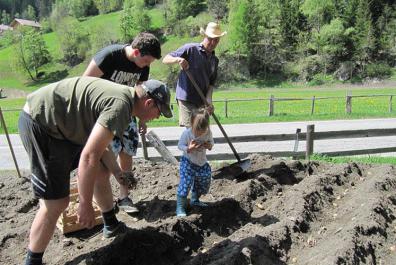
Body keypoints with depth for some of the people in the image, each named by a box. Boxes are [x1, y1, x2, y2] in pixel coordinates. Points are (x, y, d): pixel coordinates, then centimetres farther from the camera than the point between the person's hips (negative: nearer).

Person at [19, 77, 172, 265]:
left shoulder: (122, 95, 8)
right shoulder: (121, 105, -25)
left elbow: (99, 143, 16)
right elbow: (89, 157, -28)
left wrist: (117, 172, 14)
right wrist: (85, 205, -19)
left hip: (62, 125, 11)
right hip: (39, 124, -10)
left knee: (102, 172, 16)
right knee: (56, 203, -10)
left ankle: (111, 226, 35)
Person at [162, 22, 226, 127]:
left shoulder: (215, 60, 13)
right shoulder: (190, 49, -6)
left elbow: (211, 83, 11)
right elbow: (165, 59, -7)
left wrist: (208, 99, -7)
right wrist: (178, 59, -28)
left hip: (202, 102, 7)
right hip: (186, 100, -7)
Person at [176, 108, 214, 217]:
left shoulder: (208, 132, -11)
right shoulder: (187, 133, -22)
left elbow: (211, 142, 6)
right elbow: (180, 145, -12)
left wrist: (209, 145, -18)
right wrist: (189, 148, -31)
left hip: (202, 163, 5)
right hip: (188, 162, -5)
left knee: (204, 183, 14)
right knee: (185, 183, -13)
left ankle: (195, 200, 39)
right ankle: (180, 207, -1)